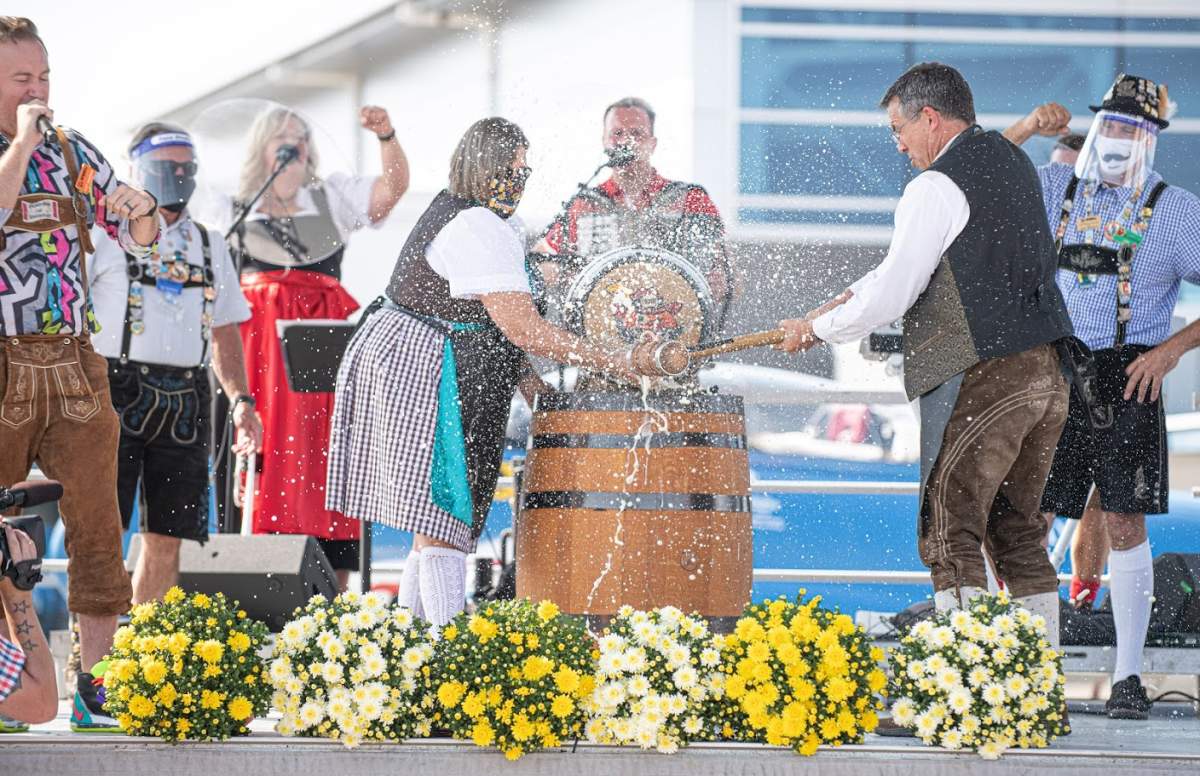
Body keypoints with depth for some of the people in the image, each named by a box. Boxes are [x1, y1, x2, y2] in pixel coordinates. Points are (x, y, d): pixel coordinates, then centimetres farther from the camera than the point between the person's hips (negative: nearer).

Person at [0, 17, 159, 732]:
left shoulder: (74, 155, 11)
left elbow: (141, 240, 13)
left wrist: (143, 210, -9)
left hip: (74, 365, 4)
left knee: (97, 528, -1)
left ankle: (98, 691, 2)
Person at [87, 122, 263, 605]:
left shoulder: (209, 245, 18)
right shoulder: (107, 234, 2)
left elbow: (224, 331, 21)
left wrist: (241, 400, 9)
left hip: (184, 402, 5)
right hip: (117, 393, -5)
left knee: (165, 541, 3)